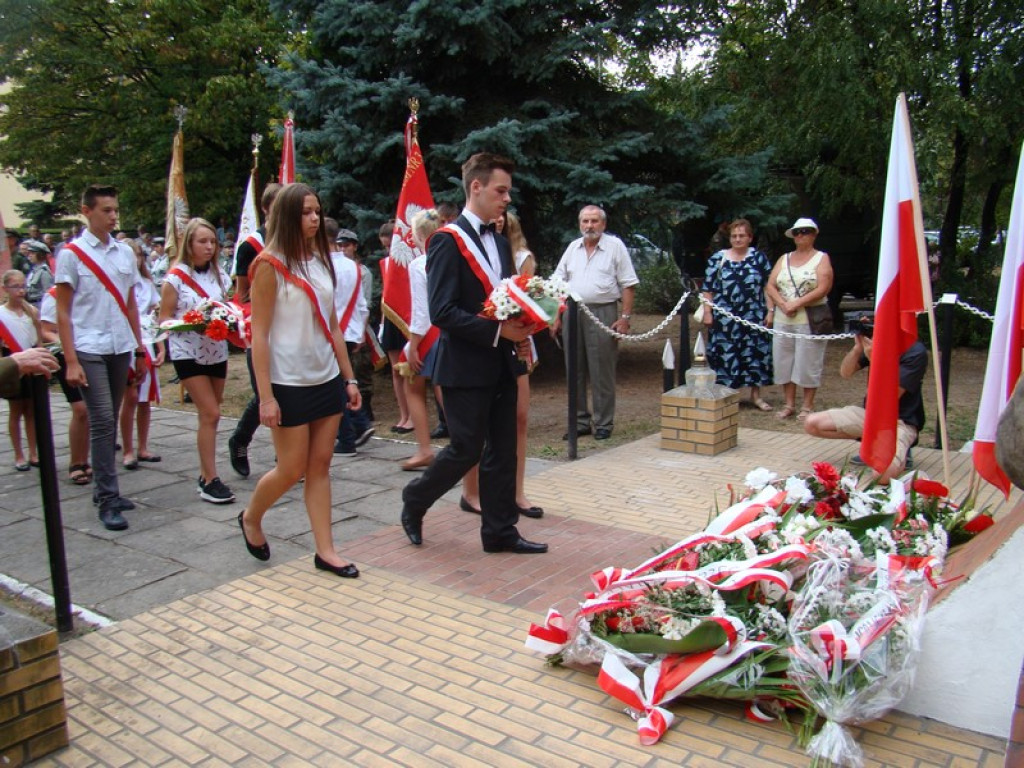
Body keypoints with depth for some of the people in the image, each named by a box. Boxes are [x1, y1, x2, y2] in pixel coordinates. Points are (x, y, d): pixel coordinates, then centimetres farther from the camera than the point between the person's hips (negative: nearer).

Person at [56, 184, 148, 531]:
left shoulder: (125, 253, 10)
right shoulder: (71, 254, -3)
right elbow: (63, 312, -4)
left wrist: (139, 350, 14)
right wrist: (70, 361, -10)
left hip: (121, 349, 5)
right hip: (89, 350, -5)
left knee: (110, 421, 11)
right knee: (102, 422, -9)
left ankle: (104, 489, 22)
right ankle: (108, 500, -4)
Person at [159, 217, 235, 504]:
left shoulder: (218, 275, 8)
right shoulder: (176, 277, -7)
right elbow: (165, 319, -6)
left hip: (217, 350, 5)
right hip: (188, 352, -5)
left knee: (209, 414, 10)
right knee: (210, 413, -11)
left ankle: (205, 474, 21)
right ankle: (210, 481, -4)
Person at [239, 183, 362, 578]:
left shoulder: (320, 261, 10)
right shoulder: (270, 265, -9)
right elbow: (259, 334, -12)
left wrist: (349, 377, 10)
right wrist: (265, 395, -16)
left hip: (326, 378, 6)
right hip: (289, 383, -6)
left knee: (320, 465, 7)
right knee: (292, 468, 3)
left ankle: (325, 550, 13)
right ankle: (251, 518, 31)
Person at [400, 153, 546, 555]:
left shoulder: (499, 242, 14)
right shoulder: (448, 241, -11)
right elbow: (442, 313, -19)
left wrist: (522, 322, -2)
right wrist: (498, 331, -22)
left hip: (501, 363, 8)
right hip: (465, 367, -8)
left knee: (502, 450, 10)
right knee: (466, 449, 1)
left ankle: (500, 531, 22)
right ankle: (415, 500, 26)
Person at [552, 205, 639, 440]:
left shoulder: (615, 246, 1)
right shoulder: (573, 248, 14)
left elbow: (628, 285, -2)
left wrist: (625, 317, -9)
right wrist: (557, 317, 8)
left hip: (603, 313, -4)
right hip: (572, 314, 5)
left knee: (602, 373, -1)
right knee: (575, 372, 8)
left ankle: (604, 424, 8)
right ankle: (580, 422, 17)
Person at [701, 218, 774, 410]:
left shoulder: (759, 257, 7)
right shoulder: (718, 258, 4)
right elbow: (708, 287, 4)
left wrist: (770, 311, 0)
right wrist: (707, 312, -2)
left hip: (754, 316, 1)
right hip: (725, 318, -1)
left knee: (756, 353, 4)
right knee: (725, 354, 1)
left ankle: (756, 395, 16)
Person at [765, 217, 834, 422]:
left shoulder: (821, 258, 2)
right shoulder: (784, 259, 15)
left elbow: (823, 289, -11)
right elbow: (770, 286, 6)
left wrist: (796, 304, -17)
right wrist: (783, 304, -12)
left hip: (810, 319, -5)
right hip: (783, 320, 5)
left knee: (808, 362, -1)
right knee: (783, 360, 6)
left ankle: (807, 406, 7)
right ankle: (789, 404, 15)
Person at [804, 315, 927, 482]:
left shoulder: (916, 352, -18)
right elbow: (845, 373, -1)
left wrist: (874, 358, -27)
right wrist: (857, 347, -17)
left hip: (901, 421, -6)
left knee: (882, 475, -34)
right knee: (811, 424, -8)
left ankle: (899, 451, 4)